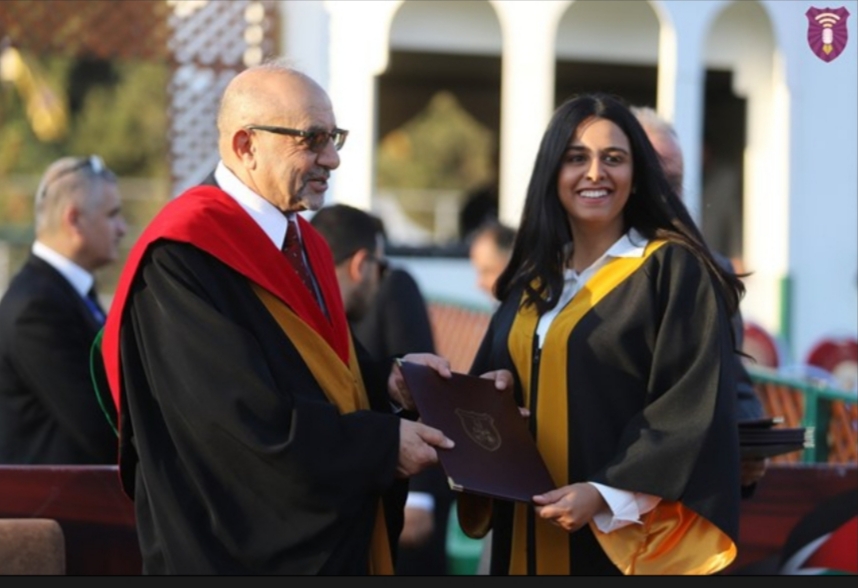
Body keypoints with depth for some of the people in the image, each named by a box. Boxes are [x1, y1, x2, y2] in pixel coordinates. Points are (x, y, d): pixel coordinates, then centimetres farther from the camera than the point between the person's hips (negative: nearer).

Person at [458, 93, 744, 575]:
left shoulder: (675, 270, -6)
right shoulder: (533, 279, 12)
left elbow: (694, 409, -14)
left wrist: (607, 494, -23)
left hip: (628, 539, -6)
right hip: (532, 536, 6)